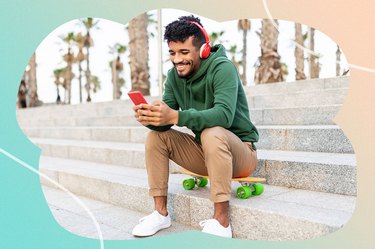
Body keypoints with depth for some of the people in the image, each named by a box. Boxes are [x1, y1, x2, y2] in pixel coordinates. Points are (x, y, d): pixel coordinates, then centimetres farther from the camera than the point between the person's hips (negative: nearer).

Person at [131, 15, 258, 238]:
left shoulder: (222, 68, -19)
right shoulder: (174, 75, 0)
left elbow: (225, 114, -36)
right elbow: (164, 122, -9)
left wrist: (175, 116, -46)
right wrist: (151, 118, -32)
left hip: (240, 150, -6)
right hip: (204, 153, 6)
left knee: (212, 133, -36)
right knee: (156, 135, -7)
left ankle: (221, 221, -29)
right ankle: (161, 212, -3)